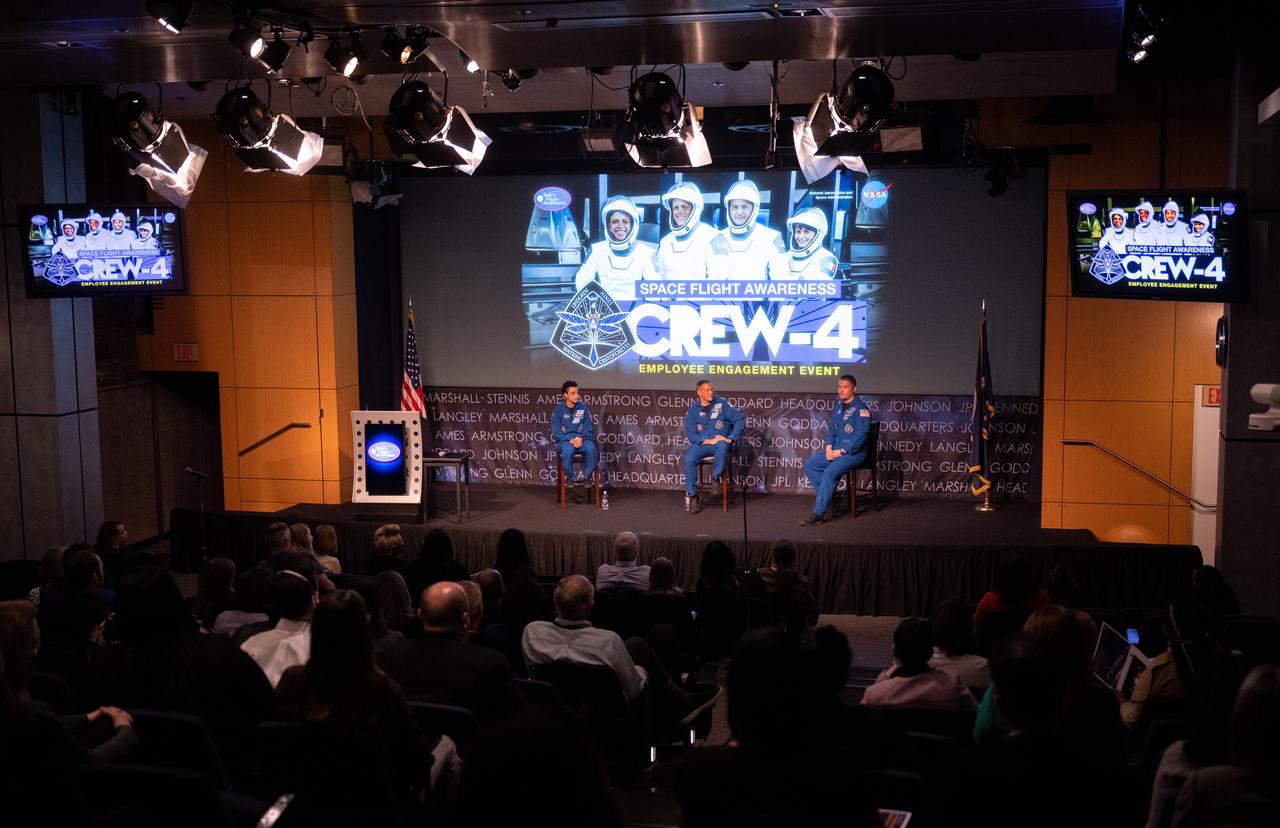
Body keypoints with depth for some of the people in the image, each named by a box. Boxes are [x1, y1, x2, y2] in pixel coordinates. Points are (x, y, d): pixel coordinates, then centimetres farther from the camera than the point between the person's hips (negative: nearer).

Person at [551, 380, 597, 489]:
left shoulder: (583, 408, 6)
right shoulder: (558, 410, 0)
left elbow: (588, 429, 7)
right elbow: (556, 432, -3)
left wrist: (581, 438, -15)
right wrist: (570, 440, -19)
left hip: (581, 438, 2)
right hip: (564, 440, -2)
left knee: (591, 448, -33)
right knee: (568, 449, -39)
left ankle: (585, 476, -16)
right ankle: (570, 478, -18)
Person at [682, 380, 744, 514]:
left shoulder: (722, 403, 3)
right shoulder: (693, 410, 8)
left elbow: (739, 420, -3)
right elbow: (690, 433, 0)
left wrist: (731, 438, -14)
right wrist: (708, 441, -15)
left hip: (720, 441, -1)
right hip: (700, 443, 2)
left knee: (722, 446, -39)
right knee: (689, 459, -30)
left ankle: (715, 478, -17)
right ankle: (691, 495, -17)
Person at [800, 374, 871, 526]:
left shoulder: (861, 409, -11)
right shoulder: (838, 407, 14)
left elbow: (861, 435, -18)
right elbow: (831, 431, 19)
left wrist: (841, 451, -19)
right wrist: (828, 448, -1)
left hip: (854, 452, -9)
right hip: (836, 449, 9)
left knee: (829, 472, -29)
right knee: (809, 465, -5)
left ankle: (819, 513, -25)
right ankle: (826, 498, -3)